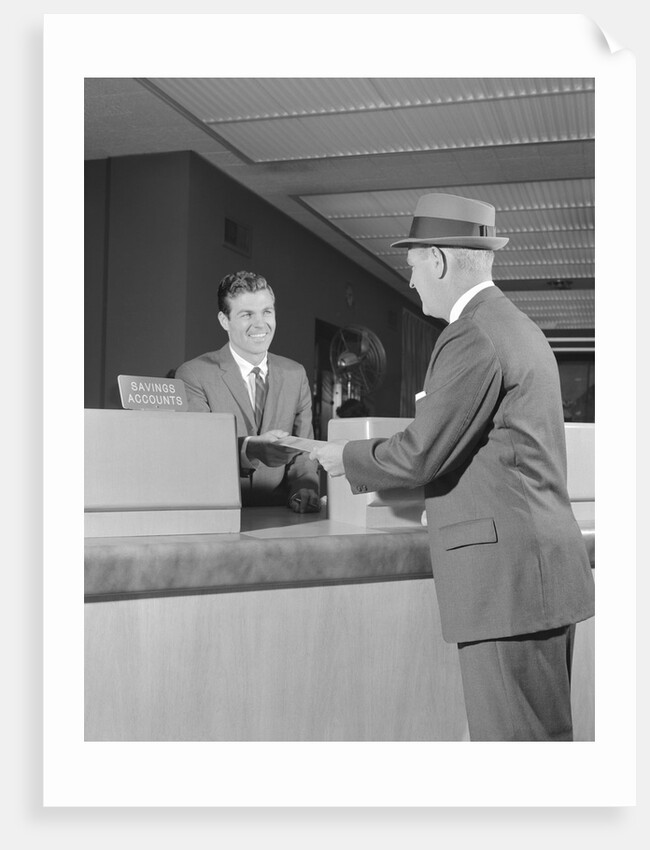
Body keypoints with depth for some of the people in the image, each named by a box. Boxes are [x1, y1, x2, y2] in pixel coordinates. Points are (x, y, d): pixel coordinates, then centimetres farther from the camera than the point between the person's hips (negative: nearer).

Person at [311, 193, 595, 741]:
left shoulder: (472, 337, -14)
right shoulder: (516, 326, 17)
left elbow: (421, 454, -16)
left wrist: (348, 459, 1)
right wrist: (376, 465, 23)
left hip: (508, 575, -10)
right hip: (536, 572, 10)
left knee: (518, 735, -2)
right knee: (539, 731, 15)